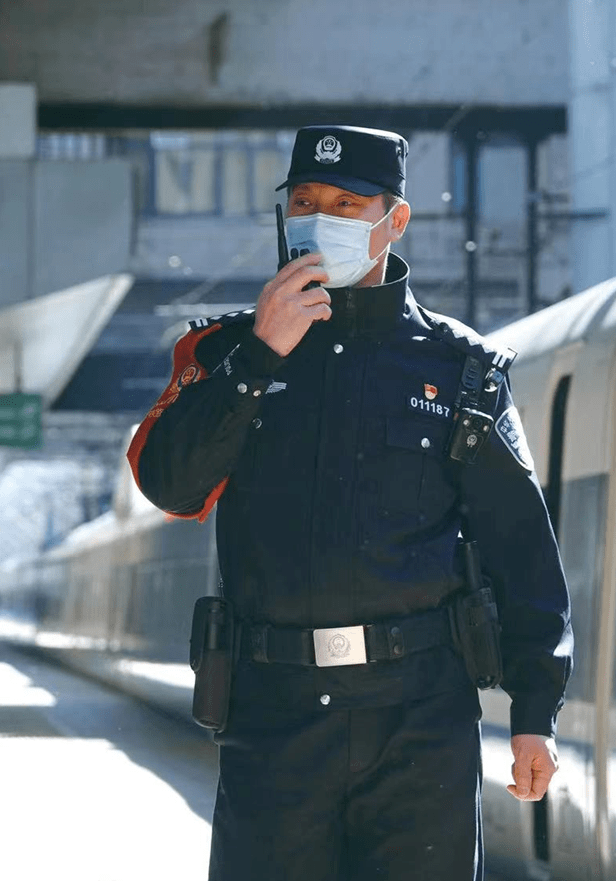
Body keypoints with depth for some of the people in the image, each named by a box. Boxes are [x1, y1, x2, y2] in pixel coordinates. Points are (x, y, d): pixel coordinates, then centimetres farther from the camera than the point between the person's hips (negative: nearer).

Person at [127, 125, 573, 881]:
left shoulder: (455, 365, 9)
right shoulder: (229, 352, 12)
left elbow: (519, 542, 7)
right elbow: (169, 483, -4)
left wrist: (536, 709, 0)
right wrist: (258, 356, -12)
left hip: (422, 713, -1)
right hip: (274, 712, 1)